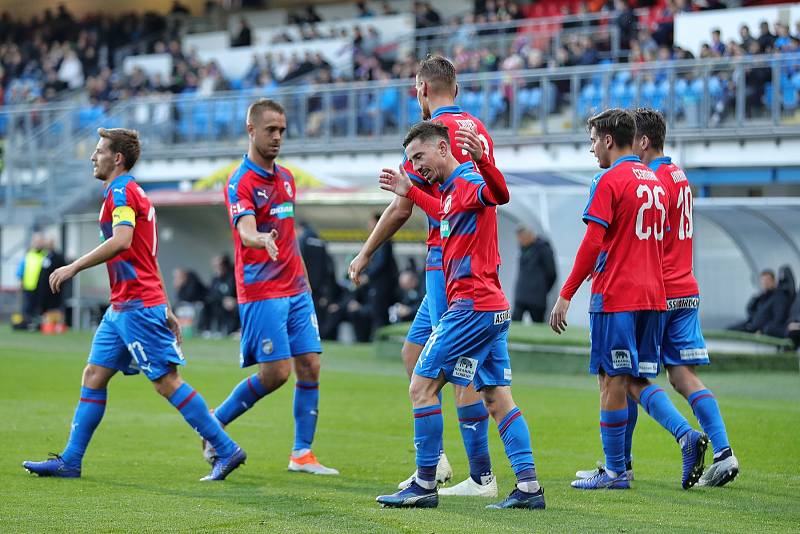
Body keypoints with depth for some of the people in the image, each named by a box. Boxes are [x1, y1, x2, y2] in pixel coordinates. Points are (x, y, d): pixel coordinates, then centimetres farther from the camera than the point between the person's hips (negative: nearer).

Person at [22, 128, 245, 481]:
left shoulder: (122, 191, -10)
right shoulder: (133, 193, 21)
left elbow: (121, 241, -27)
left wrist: (73, 267, -25)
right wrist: (166, 310, 24)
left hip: (138, 306, -10)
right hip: (122, 307, 10)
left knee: (168, 382, -9)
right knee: (93, 378, 7)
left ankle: (226, 450, -5)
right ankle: (69, 461, 7)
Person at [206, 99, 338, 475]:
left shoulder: (286, 178, 15)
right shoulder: (241, 182, -11)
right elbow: (246, 232, -28)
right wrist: (262, 240, -51)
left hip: (297, 289, 8)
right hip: (261, 291, -8)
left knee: (310, 367, -1)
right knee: (275, 373, -10)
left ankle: (302, 453, 3)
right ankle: (214, 424, 11)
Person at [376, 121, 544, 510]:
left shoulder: (468, 183, -13)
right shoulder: (451, 190, 16)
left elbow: (498, 195, -37)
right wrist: (409, 192, 42)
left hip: (472, 306, -10)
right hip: (492, 308, 10)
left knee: (422, 386, -5)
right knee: (498, 399, 6)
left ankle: (425, 485, -2)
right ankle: (528, 487, 2)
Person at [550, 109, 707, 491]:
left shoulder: (609, 181, -9)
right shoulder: (655, 182, 16)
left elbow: (592, 244, -15)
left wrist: (566, 295, -12)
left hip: (615, 297, -7)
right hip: (652, 296, 7)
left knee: (613, 380, -1)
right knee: (635, 380, 11)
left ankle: (615, 471, 2)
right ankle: (686, 435, -10)